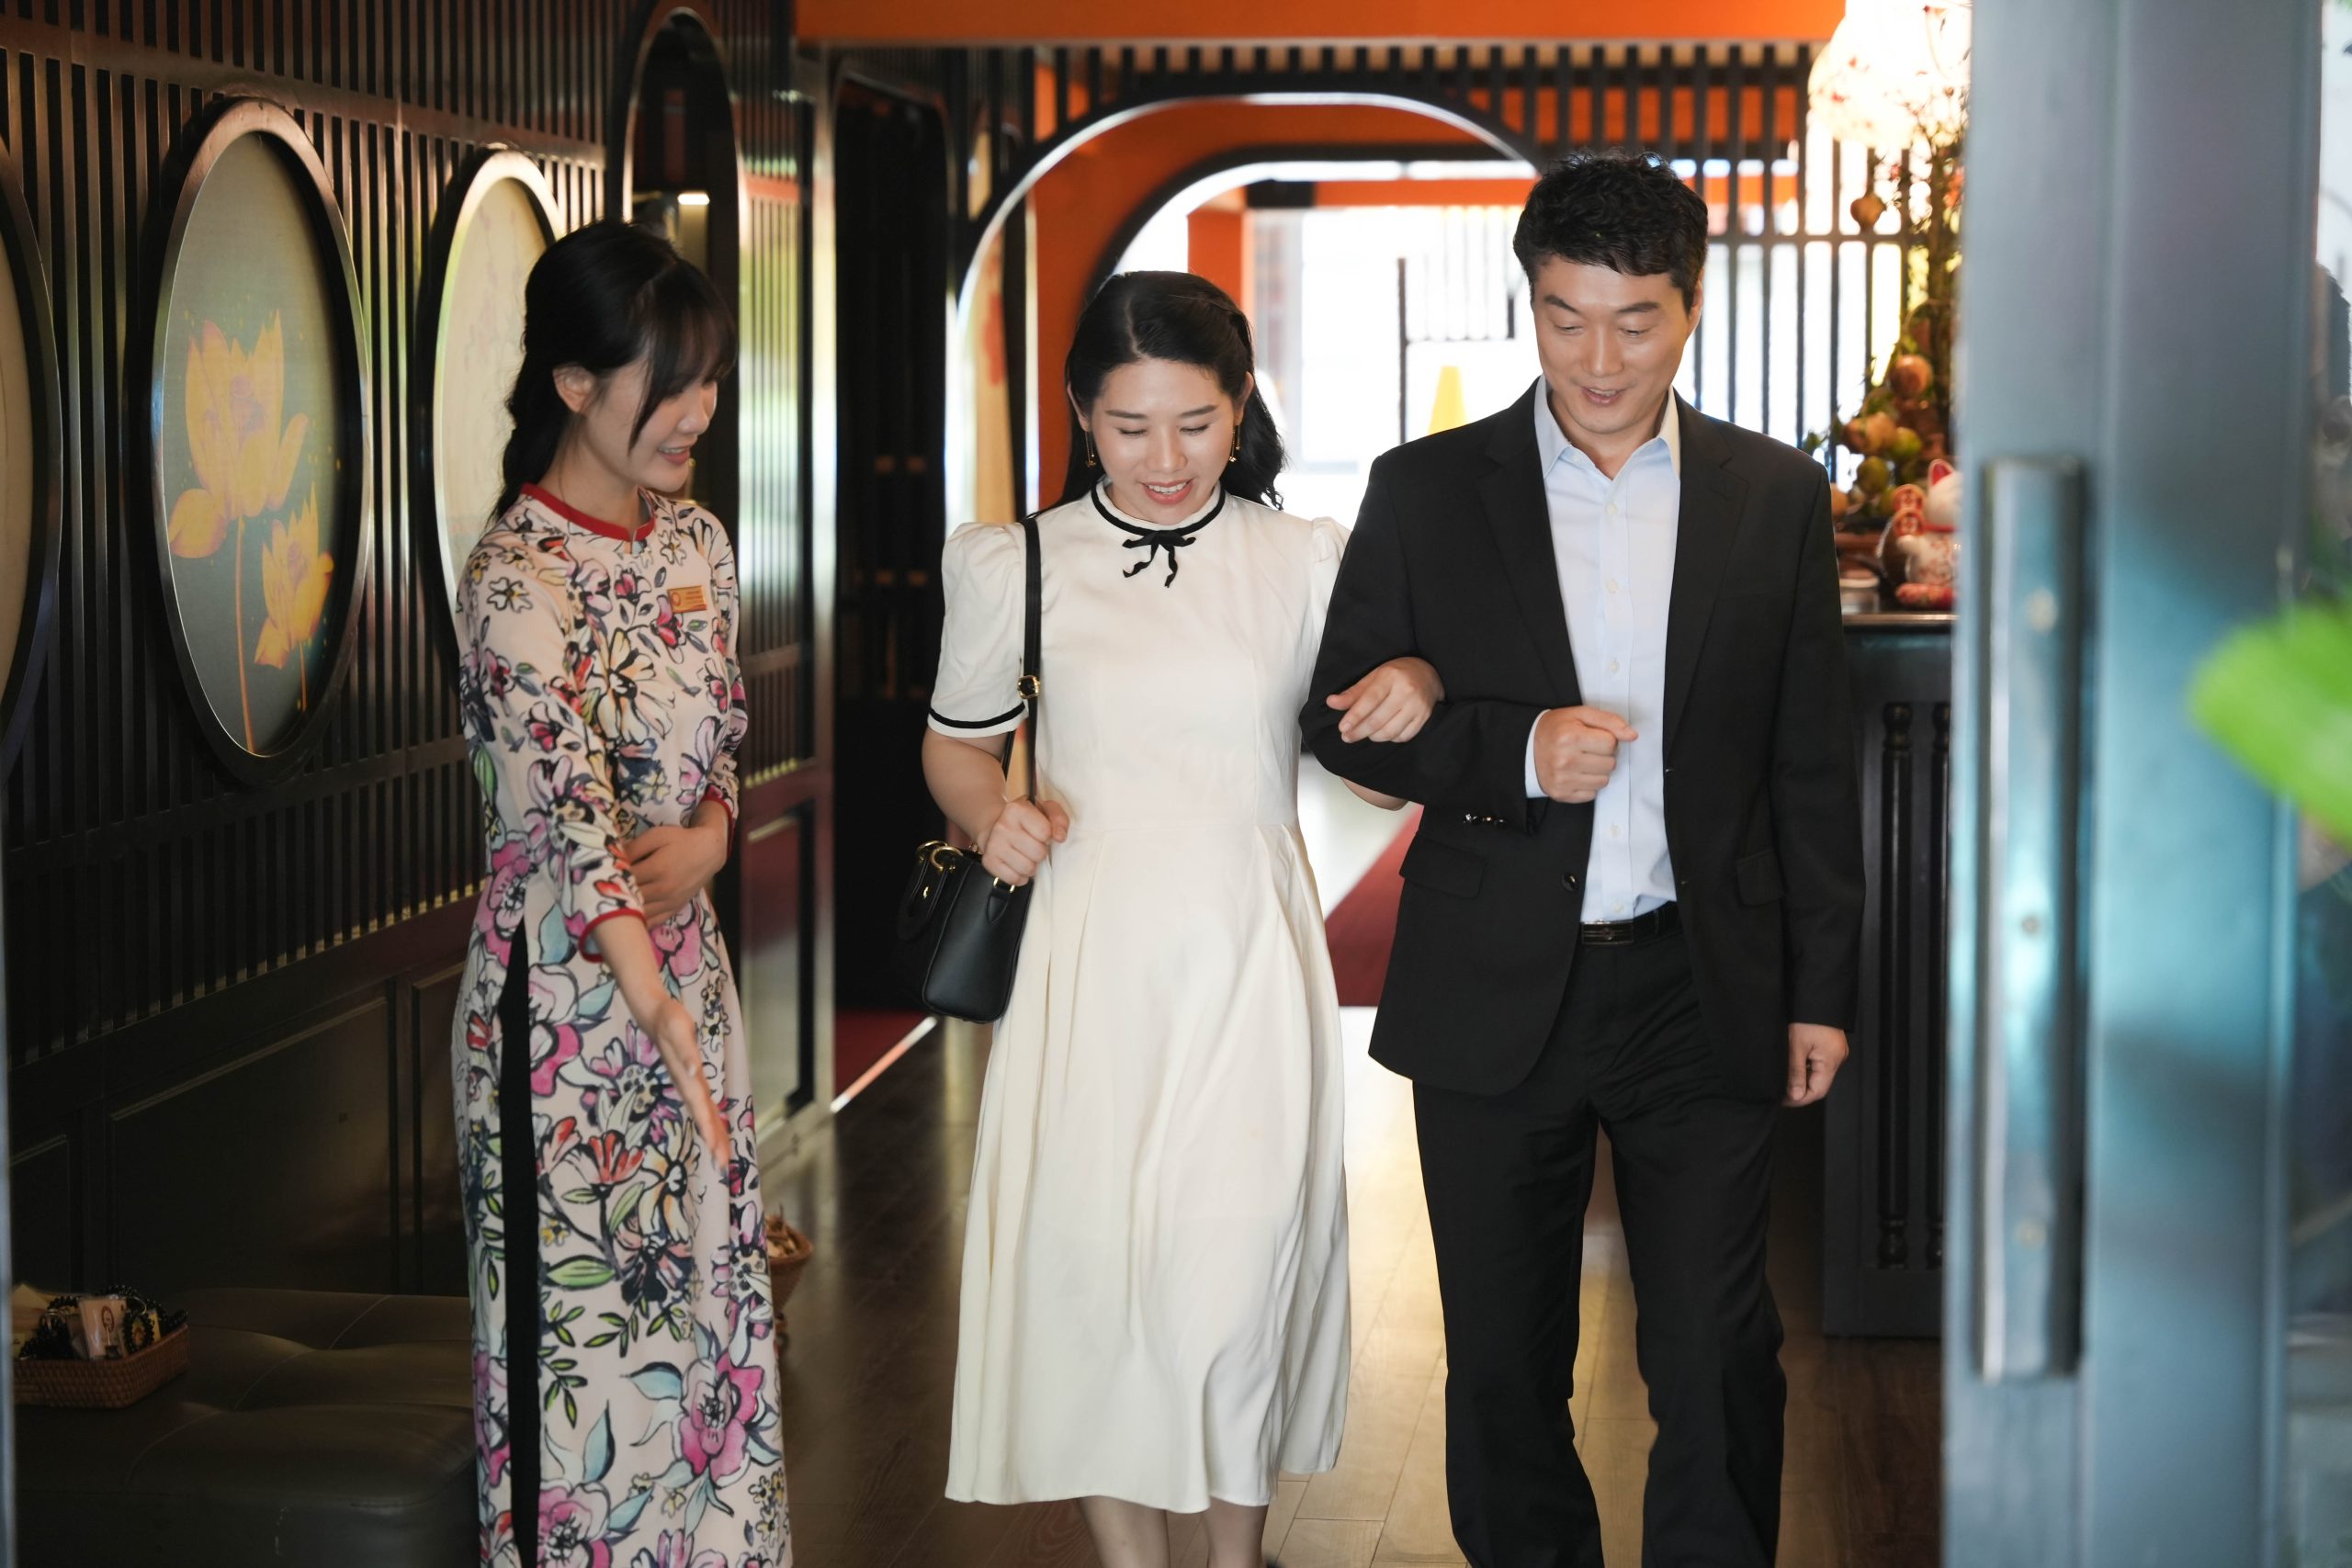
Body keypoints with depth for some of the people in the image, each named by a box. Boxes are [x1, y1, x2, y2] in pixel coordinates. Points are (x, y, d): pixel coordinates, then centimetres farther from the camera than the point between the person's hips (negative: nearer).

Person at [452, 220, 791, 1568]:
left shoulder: (698, 544, 5)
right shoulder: (518, 581, -19)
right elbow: (570, 801, -32)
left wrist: (710, 835, -8)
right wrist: (658, 1008, -45)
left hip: (687, 959, 7)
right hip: (568, 989, -7)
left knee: (710, 1294, 15)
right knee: (586, 1317, 1)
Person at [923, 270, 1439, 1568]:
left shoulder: (1307, 560, 4)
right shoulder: (1018, 568, 2)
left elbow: (1385, 718, 12)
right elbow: (955, 745, 14)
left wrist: (1419, 677, -11)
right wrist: (990, 815, -7)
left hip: (1251, 966, 0)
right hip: (1089, 960, 0)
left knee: (1245, 1261, 1)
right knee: (1094, 1262, 0)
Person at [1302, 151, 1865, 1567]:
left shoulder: (1777, 498, 3)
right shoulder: (1426, 493, 0)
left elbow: (1814, 763, 6)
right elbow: (1342, 719, 3)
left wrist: (1824, 987, 4)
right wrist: (1515, 752, -14)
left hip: (1700, 992, 0)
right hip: (1495, 997, 0)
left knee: (1721, 1365, -1)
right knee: (1506, 1368, 11)